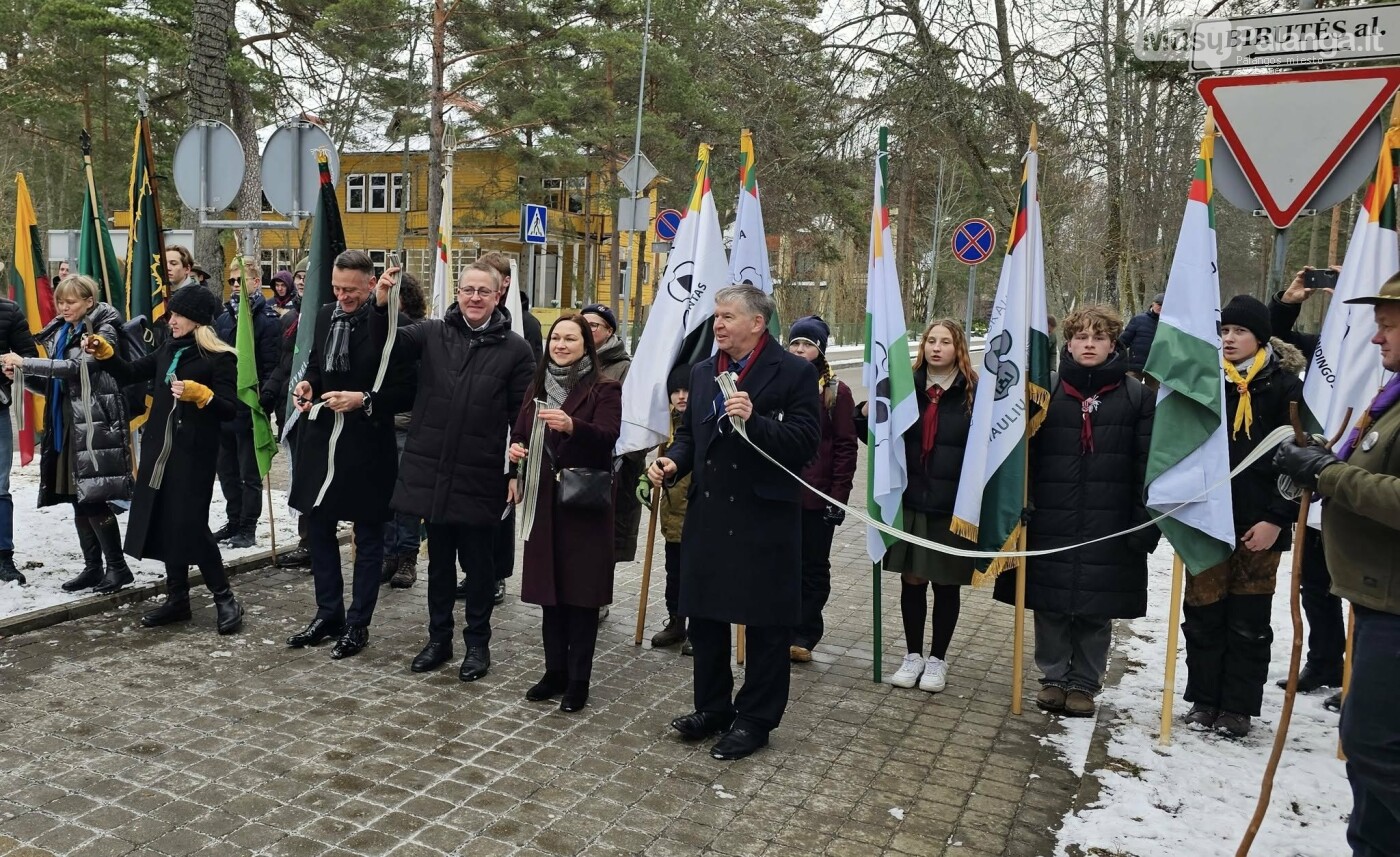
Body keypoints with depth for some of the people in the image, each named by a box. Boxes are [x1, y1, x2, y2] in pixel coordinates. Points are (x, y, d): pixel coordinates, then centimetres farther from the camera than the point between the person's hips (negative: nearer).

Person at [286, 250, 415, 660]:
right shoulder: (324, 316, 7)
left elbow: (405, 390, -14)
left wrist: (364, 400, -24)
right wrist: (307, 383, 0)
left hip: (367, 445, -7)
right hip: (321, 439, 7)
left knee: (368, 538, 8)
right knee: (318, 527, 16)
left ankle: (357, 625, 21)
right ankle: (328, 614, 32)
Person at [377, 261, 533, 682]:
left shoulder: (514, 349, -3)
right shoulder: (432, 333, 4)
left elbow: (522, 416, -3)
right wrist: (381, 305, -28)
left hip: (481, 475, -2)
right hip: (431, 469, 3)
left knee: (479, 562, 9)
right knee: (439, 559, 15)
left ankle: (477, 642, 25)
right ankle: (438, 637, 30)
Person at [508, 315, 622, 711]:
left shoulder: (604, 389, -4)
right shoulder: (539, 387, 13)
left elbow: (608, 437, -19)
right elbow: (520, 433, 19)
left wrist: (571, 426, -36)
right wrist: (515, 451, -4)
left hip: (584, 504, -5)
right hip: (543, 502, 5)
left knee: (581, 592, 1)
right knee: (549, 590, 10)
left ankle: (578, 680, 11)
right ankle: (554, 672, 22)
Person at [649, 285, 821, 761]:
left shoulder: (794, 373, -7)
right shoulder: (703, 372, 13)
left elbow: (805, 441, -14)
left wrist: (754, 422, -27)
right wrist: (674, 461, 0)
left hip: (764, 518, -6)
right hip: (708, 513, 6)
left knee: (765, 624, 5)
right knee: (704, 615, 14)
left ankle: (755, 720, 20)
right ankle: (712, 707, 31)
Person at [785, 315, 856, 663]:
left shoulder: (836, 391, -3)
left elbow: (846, 447, -5)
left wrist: (838, 496, -10)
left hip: (817, 496, -3)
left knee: (813, 567, 7)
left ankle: (804, 635, 18)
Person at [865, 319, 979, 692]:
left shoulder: (974, 392, -3)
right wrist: (867, 415, -7)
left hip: (952, 507, -2)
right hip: (910, 502, 3)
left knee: (946, 585, 9)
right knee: (911, 581, 10)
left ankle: (937, 659, 24)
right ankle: (913, 655, 26)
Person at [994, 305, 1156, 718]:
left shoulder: (1136, 395, 1)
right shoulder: (1047, 391, 4)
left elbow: (1147, 462, -1)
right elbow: (1026, 453, 4)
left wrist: (1146, 520, -6)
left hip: (1109, 527, -1)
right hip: (1051, 524, 1)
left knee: (1097, 611, 9)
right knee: (1050, 606, 9)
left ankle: (1084, 684, 26)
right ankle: (1053, 678, 27)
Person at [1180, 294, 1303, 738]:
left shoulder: (1284, 385, -2)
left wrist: (1276, 519, -10)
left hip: (1259, 525, -2)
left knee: (1248, 622, 6)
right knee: (1203, 615, 8)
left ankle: (1238, 707, 17)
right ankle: (1204, 700, 21)